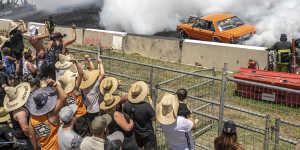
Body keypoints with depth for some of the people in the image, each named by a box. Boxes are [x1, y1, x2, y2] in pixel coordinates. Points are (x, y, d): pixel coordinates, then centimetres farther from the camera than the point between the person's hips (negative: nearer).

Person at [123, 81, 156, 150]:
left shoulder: (127, 104, -22)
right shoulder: (146, 106, -34)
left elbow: (125, 113, 1)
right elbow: (153, 117, -17)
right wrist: (151, 105, -7)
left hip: (135, 133, 5)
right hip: (147, 134, -4)